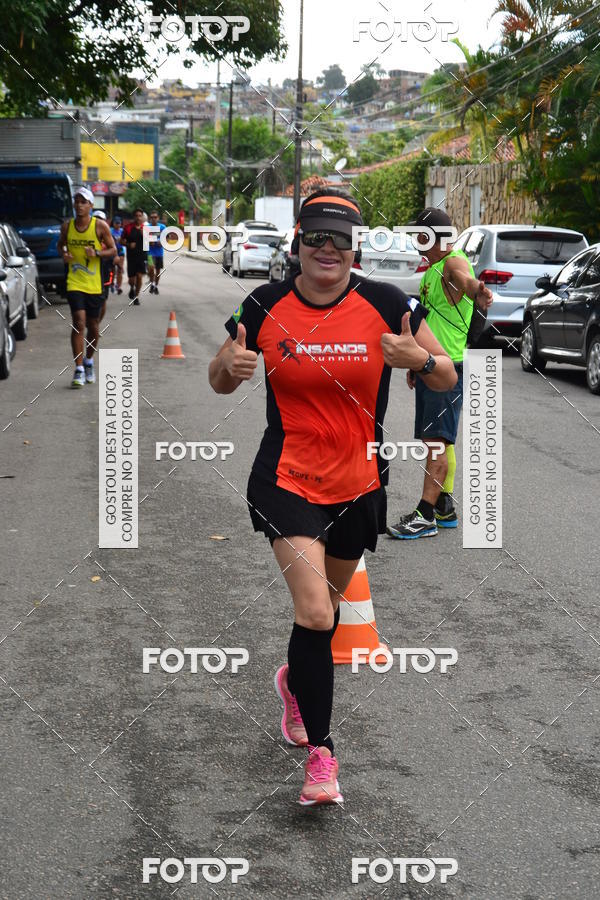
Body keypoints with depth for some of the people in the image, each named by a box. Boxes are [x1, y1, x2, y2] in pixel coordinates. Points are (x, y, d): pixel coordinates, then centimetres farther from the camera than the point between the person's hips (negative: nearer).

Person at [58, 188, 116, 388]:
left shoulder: (100, 226, -4)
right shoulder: (67, 226, 2)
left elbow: (113, 250, 0)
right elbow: (61, 243, 19)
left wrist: (97, 253, -19)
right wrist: (64, 255, -3)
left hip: (94, 284, 0)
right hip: (74, 282, 0)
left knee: (92, 325, 11)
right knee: (79, 322, -14)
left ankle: (89, 362, 34)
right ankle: (79, 370, -12)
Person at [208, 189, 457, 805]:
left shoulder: (387, 305, -8)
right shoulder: (265, 306, -7)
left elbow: (448, 379, -2)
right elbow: (219, 382, 6)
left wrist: (420, 359, -24)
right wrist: (231, 366, -18)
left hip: (359, 484, 2)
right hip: (287, 480, -2)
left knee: (327, 605, 21)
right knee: (315, 614, -17)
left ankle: (295, 681, 53)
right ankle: (320, 753, -3)